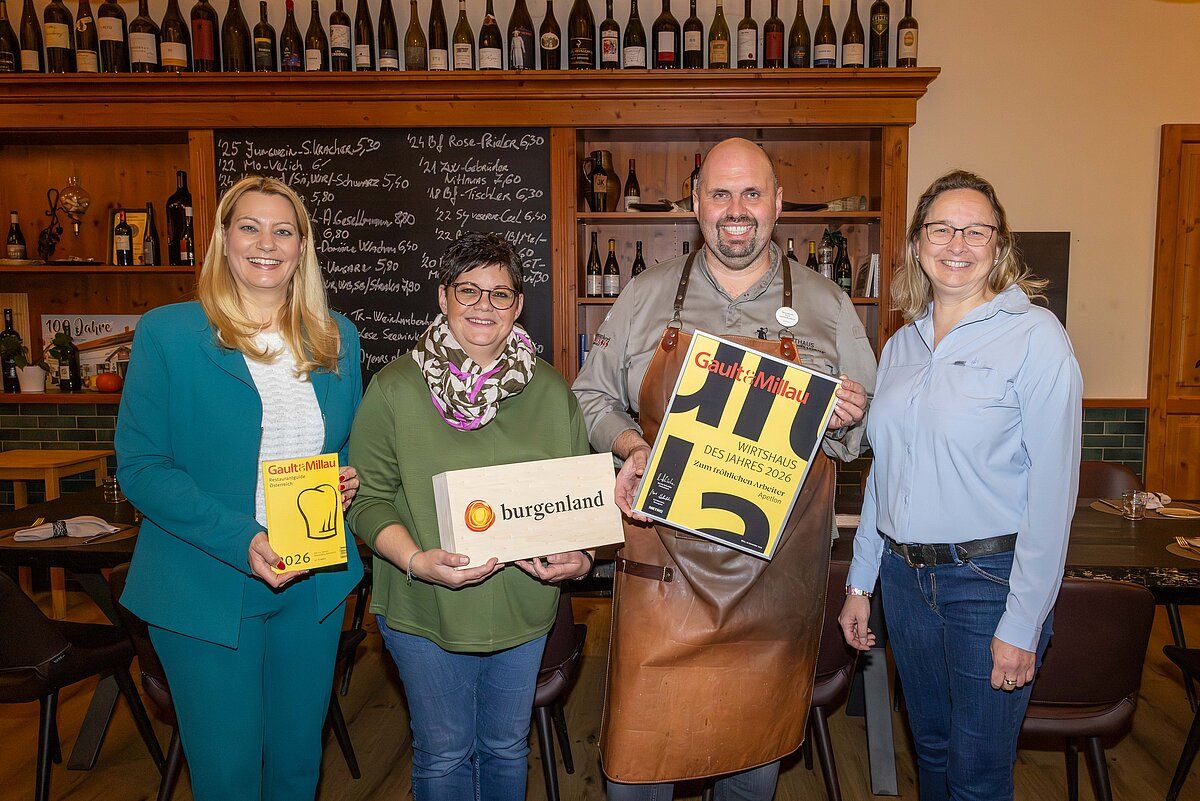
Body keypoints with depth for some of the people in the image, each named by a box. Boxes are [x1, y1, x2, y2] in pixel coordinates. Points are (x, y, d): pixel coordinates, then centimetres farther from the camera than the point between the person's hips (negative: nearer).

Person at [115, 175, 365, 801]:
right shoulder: (167, 333, -8)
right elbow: (140, 467, -10)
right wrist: (239, 542, -22)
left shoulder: (337, 338, 4)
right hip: (205, 587, -3)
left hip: (314, 583, 4)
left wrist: (347, 480, -7)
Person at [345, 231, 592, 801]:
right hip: (424, 610, -2)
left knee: (507, 747, 21)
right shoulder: (394, 388, -9)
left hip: (523, 608, 3)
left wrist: (579, 558, -12)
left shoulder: (551, 391, 0)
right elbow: (369, 498, -8)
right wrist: (417, 560, -23)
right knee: (443, 753, 16)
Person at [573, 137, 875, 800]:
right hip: (665, 561, 0)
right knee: (639, 744, 4)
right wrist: (630, 446, -9)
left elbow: (869, 426, 13)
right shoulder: (645, 297, 3)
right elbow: (591, 397, 10)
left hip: (778, 572, 1)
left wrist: (849, 419, -10)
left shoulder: (828, 305, 5)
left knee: (758, 743, 15)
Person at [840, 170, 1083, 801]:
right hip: (904, 575, 5)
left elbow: (1052, 489, -13)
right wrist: (860, 581, 11)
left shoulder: (1035, 335, -11)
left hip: (989, 578, -5)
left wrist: (1022, 624, -15)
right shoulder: (901, 345, 7)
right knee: (930, 750, 20)